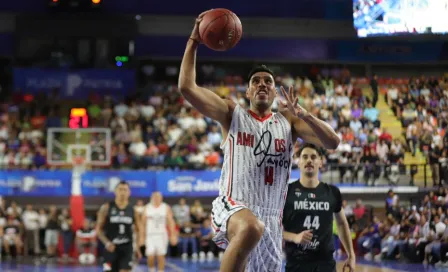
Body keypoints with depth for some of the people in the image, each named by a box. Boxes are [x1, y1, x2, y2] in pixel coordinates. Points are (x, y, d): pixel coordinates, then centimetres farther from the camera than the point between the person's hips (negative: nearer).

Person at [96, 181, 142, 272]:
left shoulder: (133, 210, 3)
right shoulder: (106, 208, -2)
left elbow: (138, 231, 13)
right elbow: (99, 229, -1)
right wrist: (106, 242, -17)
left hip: (126, 248, 1)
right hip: (111, 248, -1)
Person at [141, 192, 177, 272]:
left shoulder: (166, 208, 1)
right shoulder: (147, 208, 3)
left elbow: (171, 221, -3)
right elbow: (143, 223, 8)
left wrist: (173, 235, -11)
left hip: (161, 235, 0)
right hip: (150, 235, 0)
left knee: (160, 256, 0)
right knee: (150, 256, -9)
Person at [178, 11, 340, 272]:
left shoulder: (288, 122, 13)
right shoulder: (232, 114, 7)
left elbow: (333, 142, 0)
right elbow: (187, 87, -3)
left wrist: (302, 114, -14)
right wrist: (194, 41, -3)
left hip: (271, 219, 5)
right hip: (233, 206, -5)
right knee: (251, 228, -41)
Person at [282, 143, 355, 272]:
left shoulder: (332, 192, 7)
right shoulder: (286, 191, -2)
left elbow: (342, 223, 21)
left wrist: (351, 255, 18)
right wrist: (294, 237, -17)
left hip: (325, 262, 2)